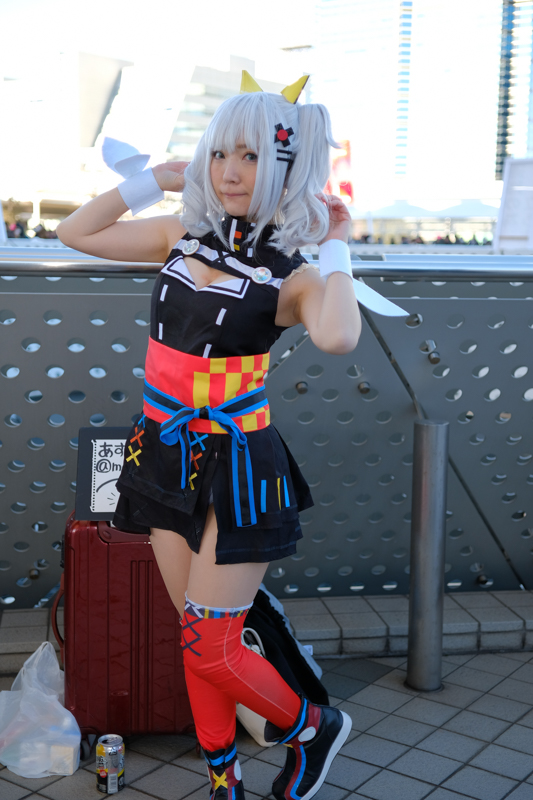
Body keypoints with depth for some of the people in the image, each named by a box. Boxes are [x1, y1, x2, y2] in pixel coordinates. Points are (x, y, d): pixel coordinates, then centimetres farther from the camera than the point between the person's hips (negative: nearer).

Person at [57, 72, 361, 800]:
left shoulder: (293, 276, -12)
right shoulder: (183, 235, 3)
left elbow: (337, 337, -34)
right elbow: (77, 234, 10)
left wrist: (336, 249, -19)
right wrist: (152, 181, 5)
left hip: (237, 469, -5)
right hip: (169, 459, 5)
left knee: (208, 647, 0)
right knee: (200, 636, 15)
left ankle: (313, 727, 28)